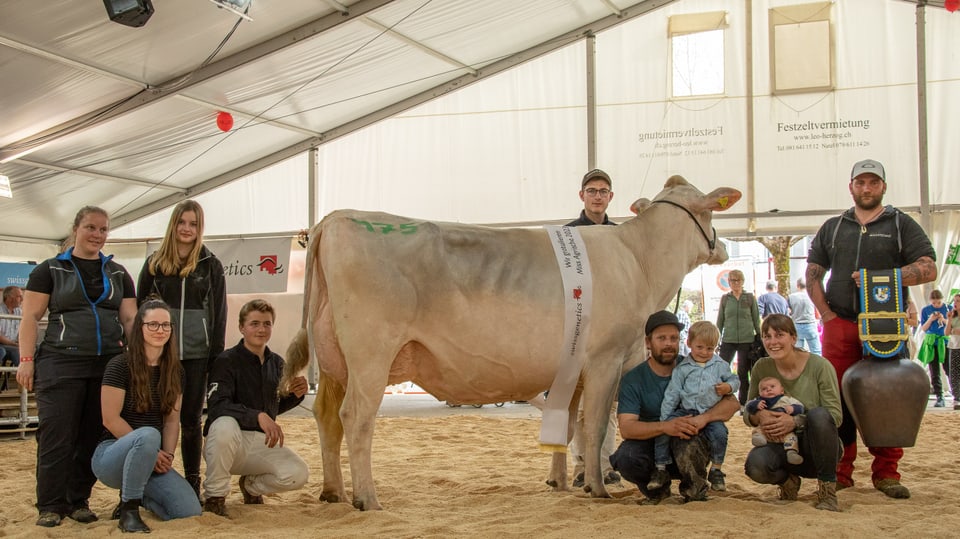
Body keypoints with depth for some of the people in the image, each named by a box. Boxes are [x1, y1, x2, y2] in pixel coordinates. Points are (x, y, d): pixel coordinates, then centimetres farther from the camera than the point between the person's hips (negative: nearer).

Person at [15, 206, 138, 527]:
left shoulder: (118, 274, 15)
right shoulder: (50, 270, 5)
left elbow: (130, 319, 14)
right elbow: (31, 317, 1)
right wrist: (26, 360, -7)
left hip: (108, 365, 3)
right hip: (61, 365, -3)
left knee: (93, 437, 4)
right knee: (56, 436, -5)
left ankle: (79, 501, 15)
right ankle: (50, 505, 3)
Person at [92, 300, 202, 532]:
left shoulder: (175, 371, 7)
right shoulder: (120, 365, -10)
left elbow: (172, 420, 7)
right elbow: (110, 420, -13)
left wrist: (167, 456, -10)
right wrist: (151, 451, -16)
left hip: (153, 462, 5)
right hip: (112, 454, -5)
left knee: (191, 512, -15)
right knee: (148, 434, -39)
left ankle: (136, 496, 14)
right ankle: (128, 510, -20)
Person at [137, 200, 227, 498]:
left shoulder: (211, 265, 5)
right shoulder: (154, 263, 7)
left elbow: (219, 313, 4)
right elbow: (140, 306, 9)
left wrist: (217, 355, -2)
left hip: (197, 353, 0)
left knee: (191, 418, 5)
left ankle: (193, 482, 14)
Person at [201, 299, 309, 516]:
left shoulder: (276, 363, 10)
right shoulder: (227, 361, -11)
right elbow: (217, 405, -25)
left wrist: (295, 395, -3)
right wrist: (258, 416, -37)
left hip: (262, 442, 5)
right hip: (228, 442, -5)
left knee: (297, 474, -19)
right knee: (225, 425, -39)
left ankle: (251, 485, 16)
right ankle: (214, 496, -16)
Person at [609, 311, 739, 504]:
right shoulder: (633, 379, -4)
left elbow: (732, 403, -7)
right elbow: (626, 428, -17)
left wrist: (703, 418, -27)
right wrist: (664, 426, -34)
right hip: (651, 447, 0)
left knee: (686, 440, -35)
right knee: (625, 457, -31)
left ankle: (696, 493, -5)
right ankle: (657, 490, 2)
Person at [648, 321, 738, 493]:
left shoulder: (720, 366, 9)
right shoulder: (682, 368, 6)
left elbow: (734, 380, 19)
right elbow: (672, 393, 4)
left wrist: (729, 387, -7)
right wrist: (665, 418, 0)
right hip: (685, 411, 0)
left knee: (719, 433, -27)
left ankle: (716, 470, -3)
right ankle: (661, 469, -5)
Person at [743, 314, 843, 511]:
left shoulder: (819, 366, -11)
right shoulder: (762, 368, 0)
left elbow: (835, 414, -14)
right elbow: (747, 414, 4)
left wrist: (795, 421, -29)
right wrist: (759, 416, -21)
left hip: (818, 448, -2)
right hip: (783, 446, 2)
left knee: (818, 414, -34)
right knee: (755, 465, -32)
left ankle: (828, 490, -16)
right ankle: (787, 480, 6)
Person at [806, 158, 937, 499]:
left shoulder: (901, 225, 8)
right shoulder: (832, 228, 16)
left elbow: (928, 269, -4)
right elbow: (812, 274, 14)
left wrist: (879, 277, -16)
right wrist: (826, 314, 0)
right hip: (839, 326, 2)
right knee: (838, 397, -1)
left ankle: (886, 473, 5)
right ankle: (840, 471, 7)